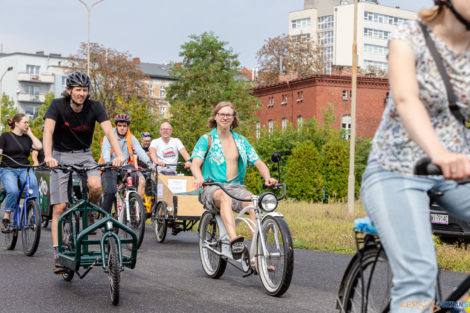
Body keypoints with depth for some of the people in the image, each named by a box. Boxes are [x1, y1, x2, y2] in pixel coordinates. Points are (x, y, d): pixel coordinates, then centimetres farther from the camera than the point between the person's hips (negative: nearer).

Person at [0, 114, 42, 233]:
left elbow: (39, 146, 1)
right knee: (13, 191, -31)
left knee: (33, 183, -32)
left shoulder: (27, 137, 16)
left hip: (24, 169, 3)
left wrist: (30, 133, 7)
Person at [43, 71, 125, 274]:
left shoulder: (94, 107, -9)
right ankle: (58, 255, -7)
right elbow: (48, 130, -27)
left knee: (96, 186, -29)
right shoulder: (58, 105, -14)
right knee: (60, 207, -10)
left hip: (84, 155, 2)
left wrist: (119, 154, -37)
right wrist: (48, 156, -44)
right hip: (61, 156, -1)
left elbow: (108, 130, -20)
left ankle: (87, 217, 2)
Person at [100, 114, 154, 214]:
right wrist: (107, 162, -37)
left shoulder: (131, 138, 9)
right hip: (111, 169, -3)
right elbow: (105, 151, -15)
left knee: (141, 180, -23)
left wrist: (148, 162, -23)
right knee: (110, 192, -26)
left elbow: (140, 151, -4)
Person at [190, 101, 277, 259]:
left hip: (236, 187, 3)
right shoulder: (206, 139, 6)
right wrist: (199, 177, -33)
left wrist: (267, 177, -15)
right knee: (225, 197, -40)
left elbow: (258, 162, 8)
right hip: (212, 188, -3)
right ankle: (234, 239, -59)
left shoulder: (241, 141, 16)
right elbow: (195, 163, -9)